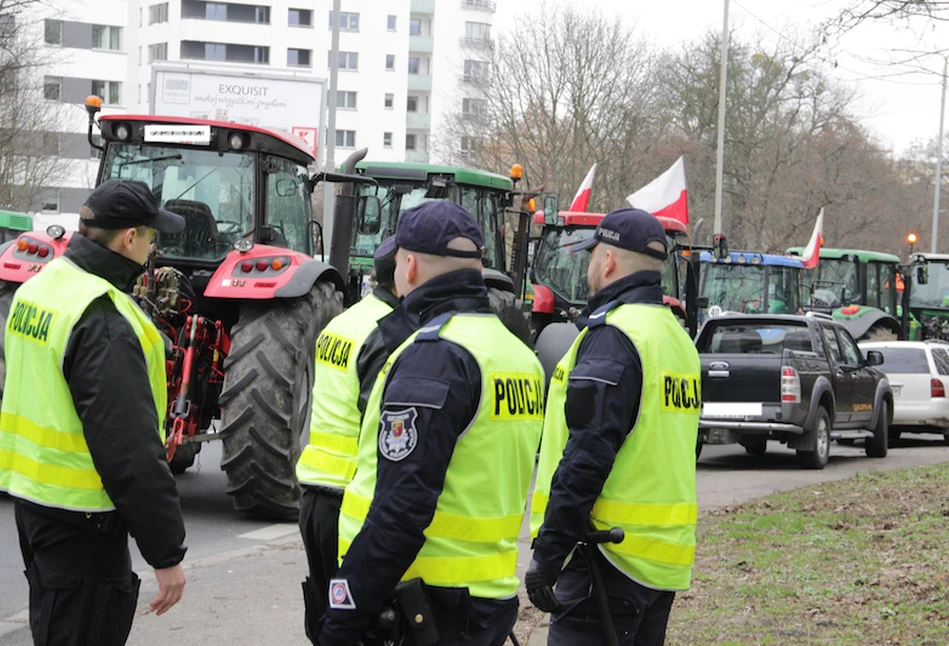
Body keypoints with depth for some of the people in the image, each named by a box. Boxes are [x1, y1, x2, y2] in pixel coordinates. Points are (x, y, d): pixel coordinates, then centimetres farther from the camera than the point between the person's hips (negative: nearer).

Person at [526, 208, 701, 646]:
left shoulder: (613, 335, -13)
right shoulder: (676, 335, 17)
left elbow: (586, 456, -20)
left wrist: (547, 553, -18)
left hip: (611, 556, -10)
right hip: (667, 558, 10)